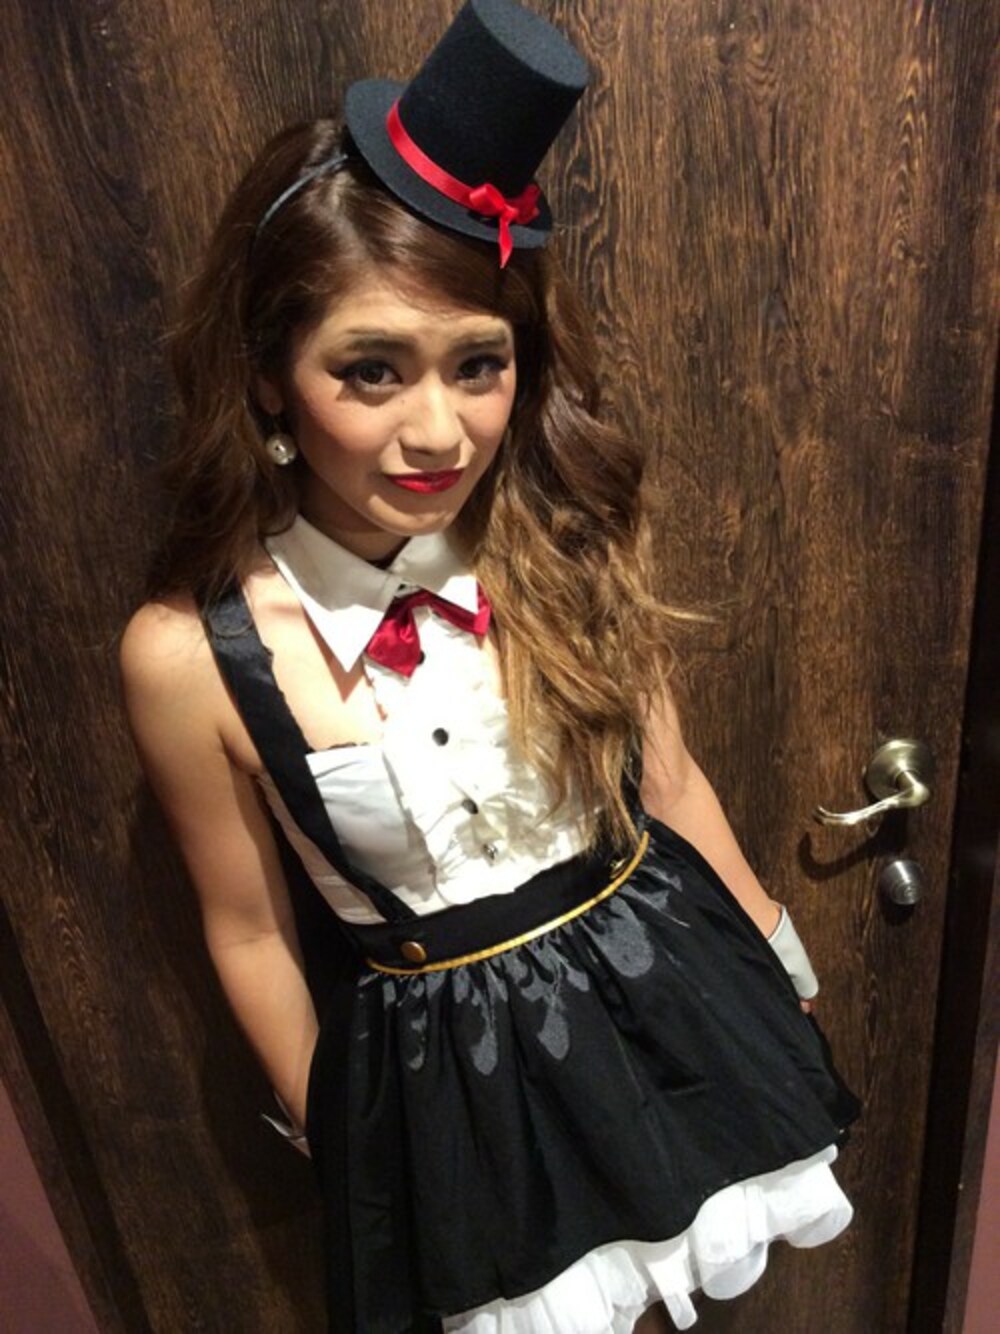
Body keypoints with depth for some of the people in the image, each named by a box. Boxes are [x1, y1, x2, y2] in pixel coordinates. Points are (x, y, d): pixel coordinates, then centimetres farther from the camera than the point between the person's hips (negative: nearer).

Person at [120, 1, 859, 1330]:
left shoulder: (575, 543, -15)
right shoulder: (189, 653, -21)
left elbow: (669, 784, -2)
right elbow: (252, 932, -6)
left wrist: (777, 968, 11)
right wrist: (329, 1131, 8)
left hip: (659, 993, 2)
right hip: (450, 1063, -1)